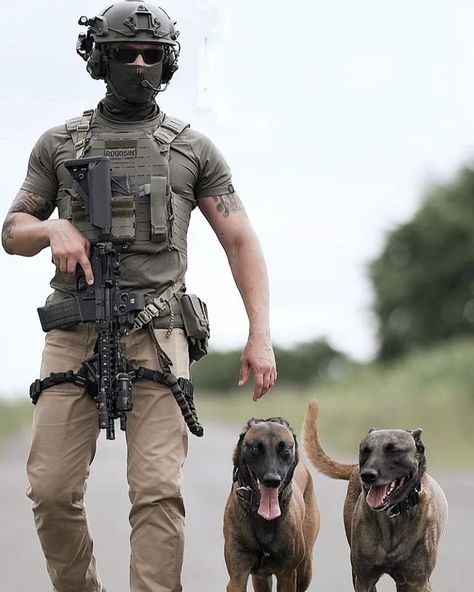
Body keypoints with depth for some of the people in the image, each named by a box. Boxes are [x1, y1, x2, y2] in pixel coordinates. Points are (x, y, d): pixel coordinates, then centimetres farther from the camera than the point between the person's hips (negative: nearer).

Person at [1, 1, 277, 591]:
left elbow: (240, 240, 10)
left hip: (156, 337, -1)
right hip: (72, 336, 1)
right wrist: (52, 230, -7)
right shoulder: (58, 143, 15)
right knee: (52, 491, -4)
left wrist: (260, 335, -1)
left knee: (158, 491, -13)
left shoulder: (193, 149, 12)